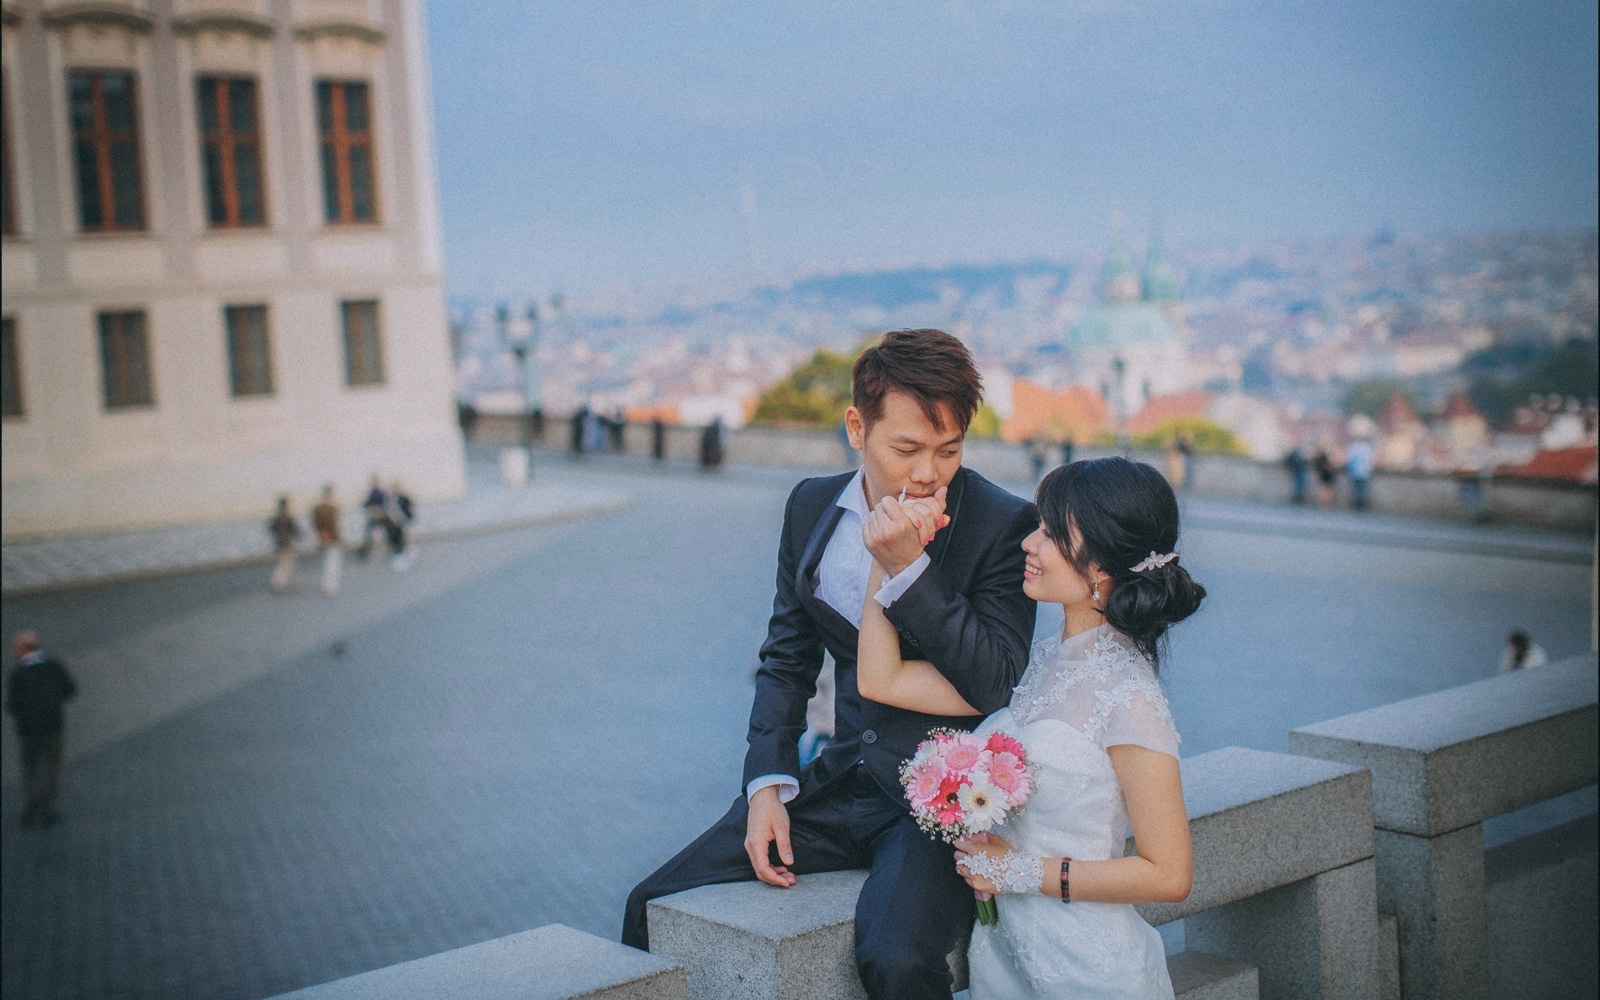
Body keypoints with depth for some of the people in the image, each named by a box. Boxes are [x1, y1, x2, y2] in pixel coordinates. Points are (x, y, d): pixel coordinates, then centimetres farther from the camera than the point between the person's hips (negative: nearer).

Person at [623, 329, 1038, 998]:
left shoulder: (1003, 524, -10)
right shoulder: (811, 507, 5)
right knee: (654, 906, -4)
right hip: (840, 784, 5)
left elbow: (994, 683, -18)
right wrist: (768, 784, 0)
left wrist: (908, 567, -26)